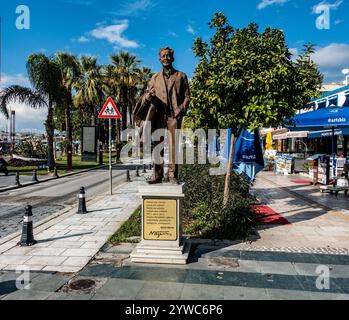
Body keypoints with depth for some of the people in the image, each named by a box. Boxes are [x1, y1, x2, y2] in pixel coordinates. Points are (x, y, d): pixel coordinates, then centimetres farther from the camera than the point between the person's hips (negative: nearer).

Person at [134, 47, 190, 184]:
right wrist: (149, 96, -11)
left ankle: (173, 175, 1)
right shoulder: (155, 77, 19)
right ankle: (157, 175, 5)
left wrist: (180, 111, -6)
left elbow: (186, 96, 9)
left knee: (173, 146, -4)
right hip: (159, 116, 2)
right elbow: (146, 95, 14)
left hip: (174, 116, -2)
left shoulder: (181, 76, 13)